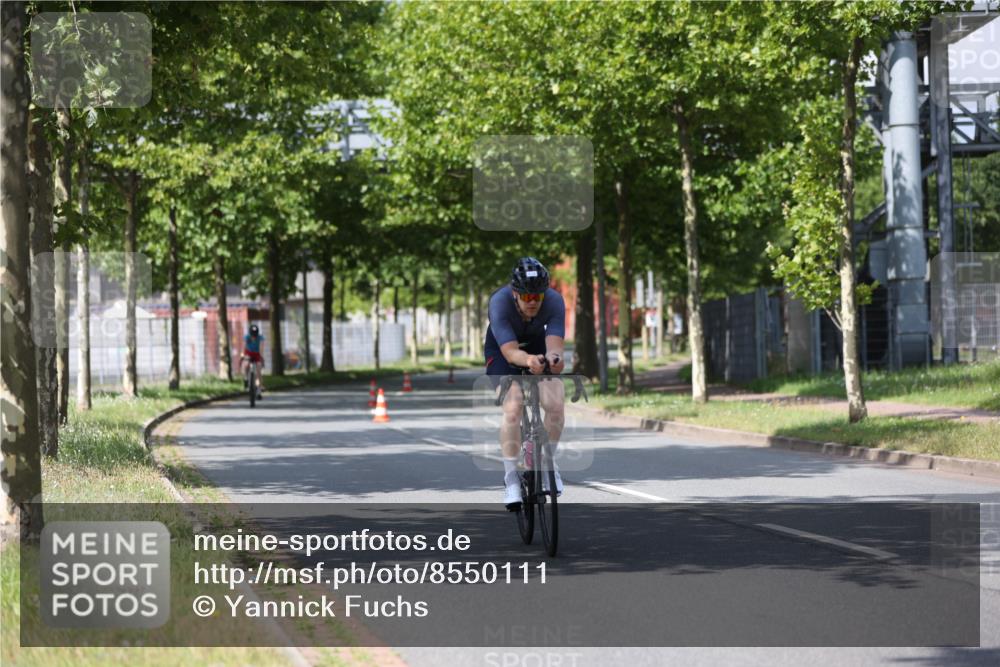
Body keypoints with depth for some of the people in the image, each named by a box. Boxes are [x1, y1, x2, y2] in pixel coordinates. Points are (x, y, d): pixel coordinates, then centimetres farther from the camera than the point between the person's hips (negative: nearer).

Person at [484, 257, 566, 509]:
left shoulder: (554, 300, -30)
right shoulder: (500, 302, -35)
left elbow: (555, 343, -39)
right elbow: (510, 351, -43)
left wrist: (554, 356, -63)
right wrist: (528, 360, -64)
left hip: (537, 345, 2)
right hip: (501, 349, -2)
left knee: (555, 405, -18)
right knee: (512, 408, -24)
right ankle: (511, 477, -13)